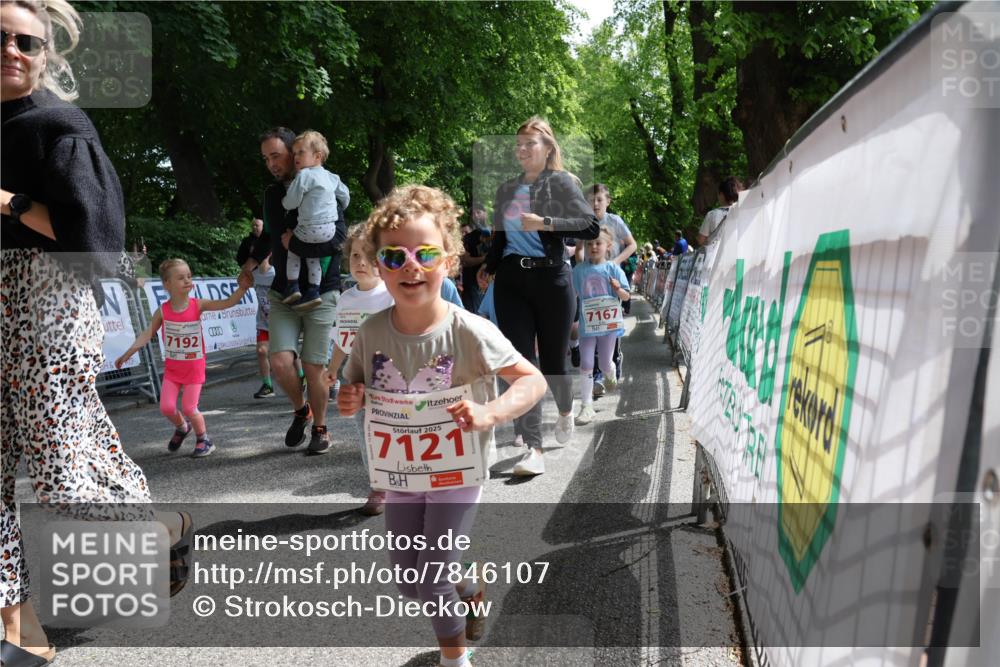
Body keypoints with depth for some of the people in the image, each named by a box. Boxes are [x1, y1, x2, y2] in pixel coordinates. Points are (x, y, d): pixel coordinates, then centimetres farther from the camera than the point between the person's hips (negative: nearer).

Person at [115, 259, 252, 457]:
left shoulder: (198, 305, -11)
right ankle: (182, 428, 29)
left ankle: (203, 439, 20)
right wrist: (128, 353, -9)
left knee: (189, 408, -5)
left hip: (194, 366, -2)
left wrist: (242, 288, -34)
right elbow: (147, 334, -3)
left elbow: (227, 303, -19)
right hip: (172, 367, 2)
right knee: (166, 407, -4)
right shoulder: (162, 311, -7)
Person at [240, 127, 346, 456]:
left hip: (319, 293, -4)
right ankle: (301, 409, 20)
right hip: (283, 293, 4)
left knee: (313, 369, -1)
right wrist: (252, 261, 18)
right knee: (280, 362, -10)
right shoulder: (272, 194, 11)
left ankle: (319, 429, 21)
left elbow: (338, 237, -17)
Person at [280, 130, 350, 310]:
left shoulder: (304, 176, -12)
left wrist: (283, 201, 12)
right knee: (313, 257, 20)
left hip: (309, 230, -6)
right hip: (330, 230, 6)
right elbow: (345, 196, 20)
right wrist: (337, 211, 37)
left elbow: (290, 203, -10)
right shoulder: (331, 177, 10)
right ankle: (313, 291, 15)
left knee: (293, 249, 16)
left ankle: (292, 287, 14)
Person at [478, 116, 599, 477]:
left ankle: (565, 410, 41)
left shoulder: (562, 182, 0)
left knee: (552, 362, 7)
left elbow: (591, 226, -12)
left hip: (551, 279, -3)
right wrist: (488, 268, 17)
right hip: (511, 282, 4)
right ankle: (533, 450, -7)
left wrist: (545, 223, -19)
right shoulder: (506, 190, 15)